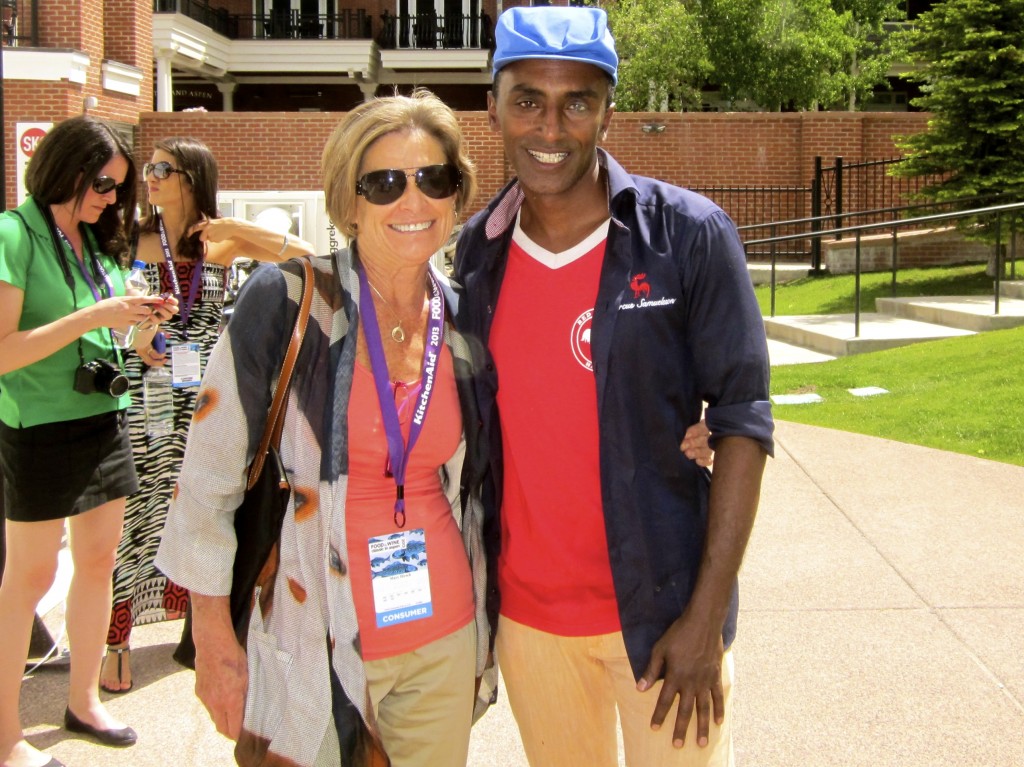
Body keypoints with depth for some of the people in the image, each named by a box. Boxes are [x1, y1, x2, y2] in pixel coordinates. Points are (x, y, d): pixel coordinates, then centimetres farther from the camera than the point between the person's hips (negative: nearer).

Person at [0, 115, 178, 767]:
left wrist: (145, 320, 0)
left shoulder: (98, 241, 10)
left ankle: (84, 700, 27)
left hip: (105, 421, 7)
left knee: (99, 561, 12)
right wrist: (93, 317, -23)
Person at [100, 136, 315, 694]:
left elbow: (305, 256, -4)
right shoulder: (133, 240, 3)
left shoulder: (222, 242, 3)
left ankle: (199, 631, 23)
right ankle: (116, 641, 6)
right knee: (132, 511, -3)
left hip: (207, 394, 1)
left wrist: (236, 228, -10)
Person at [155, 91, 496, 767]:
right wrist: (214, 640, -7)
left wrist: (487, 631, 12)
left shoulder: (462, 320, 2)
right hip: (315, 648, -4)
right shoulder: (285, 303, -12)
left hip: (444, 640, 4)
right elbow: (208, 477, -9)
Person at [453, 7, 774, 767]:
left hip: (659, 607, -3)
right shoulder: (479, 248, 1)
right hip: (525, 610, 4)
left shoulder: (689, 234, -11)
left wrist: (706, 618, -14)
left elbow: (742, 421, -11)